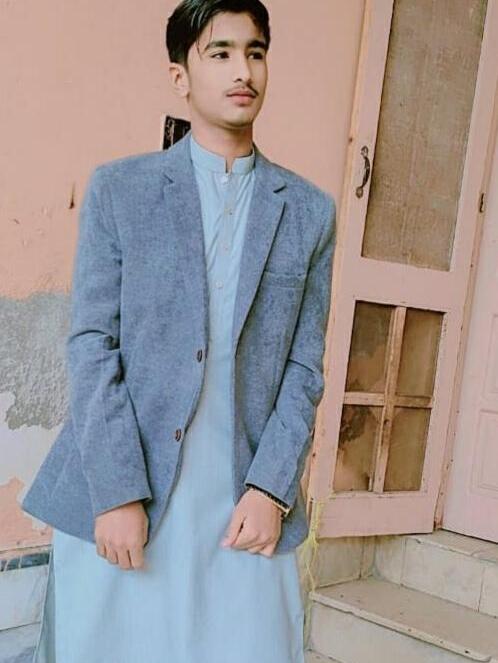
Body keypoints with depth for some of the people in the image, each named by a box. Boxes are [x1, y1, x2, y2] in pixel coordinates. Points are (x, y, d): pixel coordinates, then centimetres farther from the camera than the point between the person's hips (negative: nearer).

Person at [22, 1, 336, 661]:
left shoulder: (310, 210, 7)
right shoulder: (119, 187, 3)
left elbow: (304, 365, 6)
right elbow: (91, 344, -4)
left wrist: (271, 487, -4)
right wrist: (117, 493, -11)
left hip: (245, 501, 1)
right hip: (116, 493, -1)